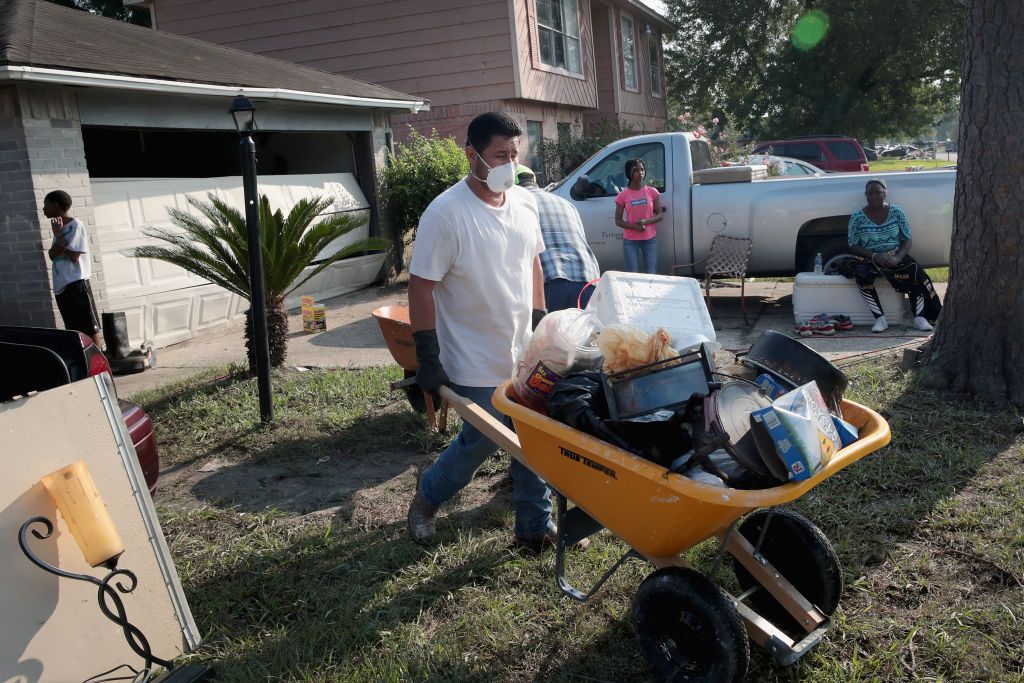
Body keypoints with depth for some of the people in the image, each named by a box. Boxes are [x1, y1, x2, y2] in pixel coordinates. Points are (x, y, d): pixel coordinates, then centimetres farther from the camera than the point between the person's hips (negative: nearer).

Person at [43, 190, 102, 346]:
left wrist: (58, 234, -8)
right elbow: (51, 255, 16)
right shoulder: (59, 227, 15)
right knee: (74, 328, 11)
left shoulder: (75, 225, -9)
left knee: (89, 327, -5)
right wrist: (55, 249, -7)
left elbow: (73, 256, -15)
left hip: (76, 284, -8)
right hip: (61, 285, 8)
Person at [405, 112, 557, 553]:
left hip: (526, 355, 6)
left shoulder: (525, 203, 3)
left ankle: (534, 526, 27)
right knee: (481, 442, 4)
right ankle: (428, 495, 32)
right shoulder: (445, 214, -18)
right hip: (478, 365, -6)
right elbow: (420, 289, -17)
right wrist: (428, 361, -17)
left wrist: (540, 325, 14)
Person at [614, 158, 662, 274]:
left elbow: (659, 215, 3)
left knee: (651, 275, 1)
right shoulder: (623, 196, -3)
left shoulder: (652, 192, 0)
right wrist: (634, 226, -18)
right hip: (630, 241, -1)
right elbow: (618, 220, -1)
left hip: (650, 239, 1)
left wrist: (646, 221, -17)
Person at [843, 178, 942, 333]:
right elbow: (853, 246, -5)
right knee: (862, 274, -35)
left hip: (895, 257, 1)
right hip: (869, 259, -1)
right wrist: (875, 256, -21)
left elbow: (907, 240, 1)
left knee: (916, 271, -28)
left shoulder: (897, 212, 3)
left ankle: (920, 317, -24)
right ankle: (880, 319, -31)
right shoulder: (857, 217, -1)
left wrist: (897, 258, -19)